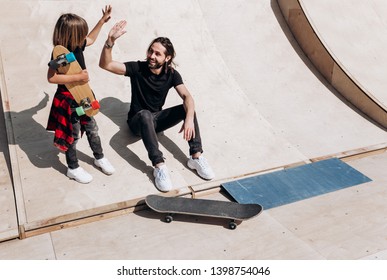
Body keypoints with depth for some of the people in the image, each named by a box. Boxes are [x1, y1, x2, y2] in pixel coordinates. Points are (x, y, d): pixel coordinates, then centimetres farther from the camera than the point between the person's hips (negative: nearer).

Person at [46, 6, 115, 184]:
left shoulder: (77, 46, -1)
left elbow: (91, 39, 21)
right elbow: (51, 78, -31)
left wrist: (102, 21, 18)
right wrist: (78, 77, -32)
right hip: (68, 101, -8)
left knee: (92, 128, 19)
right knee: (73, 135, 8)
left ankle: (99, 158, 39)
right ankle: (73, 169, 26)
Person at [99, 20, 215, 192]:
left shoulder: (172, 74, -8)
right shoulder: (137, 68, -15)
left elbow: (187, 97, -22)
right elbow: (105, 64, -25)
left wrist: (189, 118, -41)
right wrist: (110, 41, -42)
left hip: (157, 120, 3)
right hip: (138, 121, -3)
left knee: (188, 109, -21)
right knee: (145, 114, -39)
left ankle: (196, 157, -23)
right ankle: (159, 166, -43)